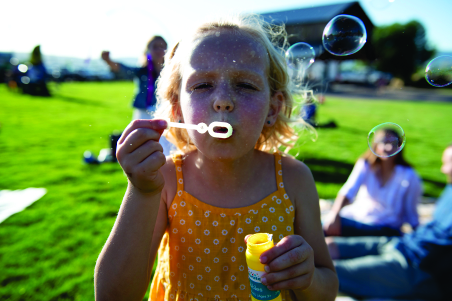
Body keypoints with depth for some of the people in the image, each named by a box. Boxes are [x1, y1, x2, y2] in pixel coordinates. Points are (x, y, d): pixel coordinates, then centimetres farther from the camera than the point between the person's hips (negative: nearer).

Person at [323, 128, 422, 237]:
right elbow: (347, 191, -15)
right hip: (355, 217, 1)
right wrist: (334, 215, -29)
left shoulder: (408, 176, -3)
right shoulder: (365, 165, -1)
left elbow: (411, 214, 2)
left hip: (386, 228, 0)